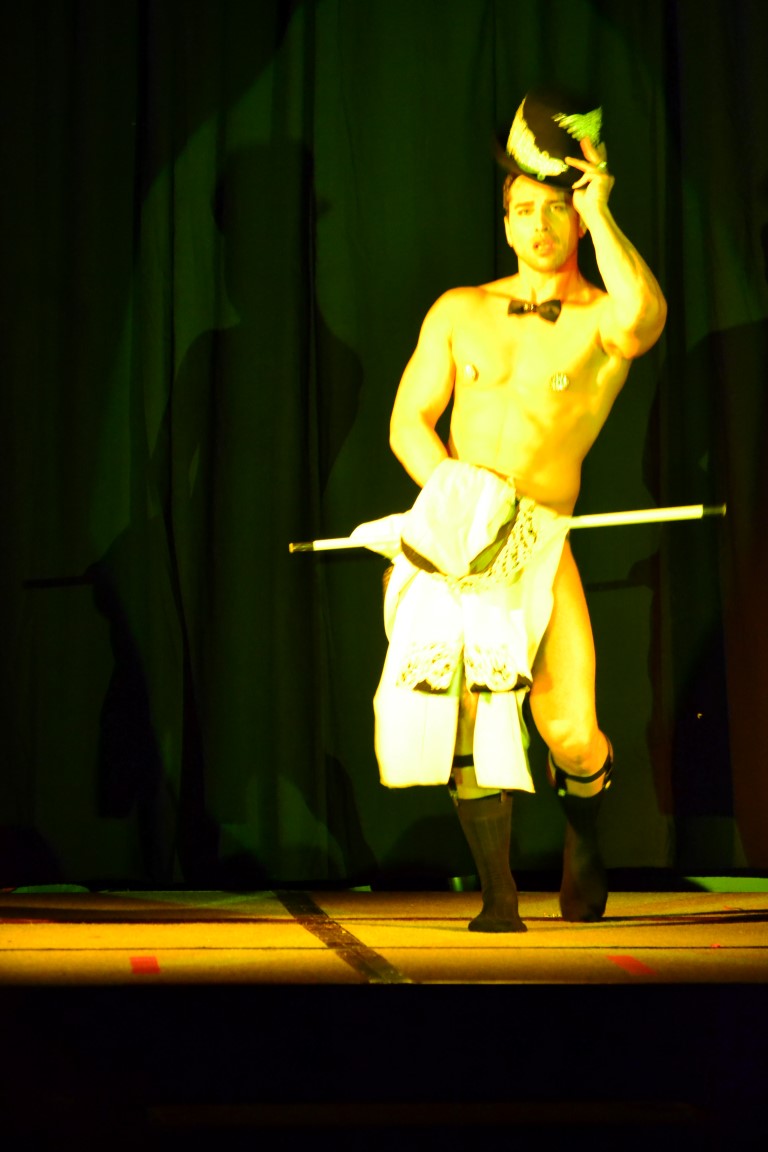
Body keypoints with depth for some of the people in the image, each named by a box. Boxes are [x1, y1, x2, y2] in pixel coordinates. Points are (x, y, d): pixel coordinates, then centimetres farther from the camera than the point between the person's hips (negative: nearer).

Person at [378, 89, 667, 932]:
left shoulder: (602, 319, 4)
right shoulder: (460, 311, 15)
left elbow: (645, 314, -21)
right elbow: (408, 420, 12)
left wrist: (600, 211, -10)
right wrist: (449, 485, -8)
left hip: (540, 544, -2)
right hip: (448, 535, 2)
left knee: (571, 734, -12)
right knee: (465, 709, -12)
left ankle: (582, 846, 21)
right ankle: (498, 895, 1)